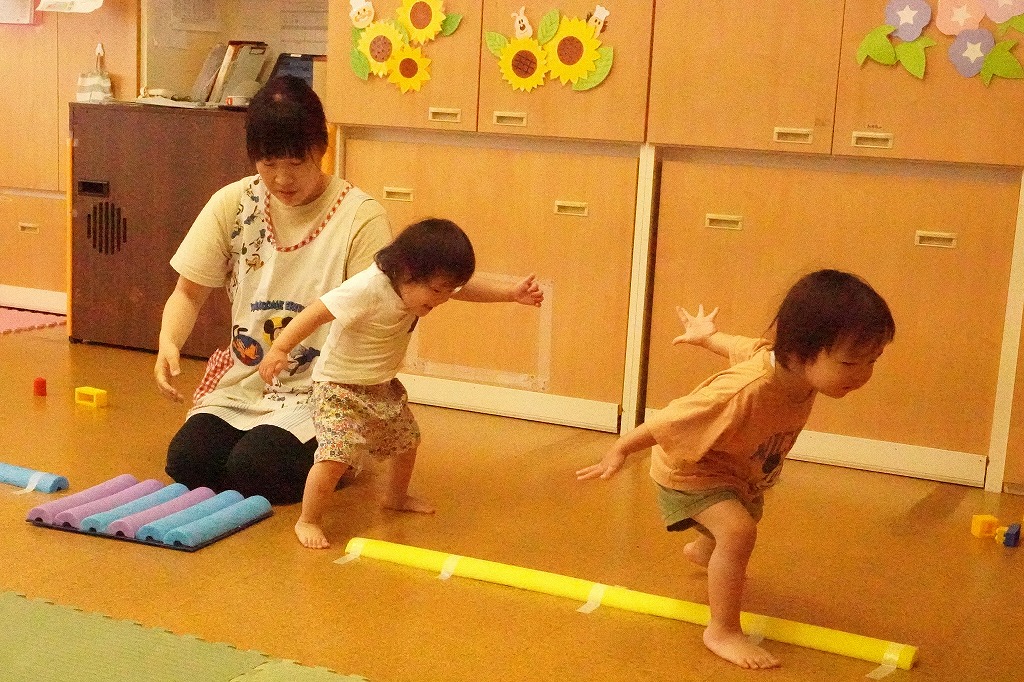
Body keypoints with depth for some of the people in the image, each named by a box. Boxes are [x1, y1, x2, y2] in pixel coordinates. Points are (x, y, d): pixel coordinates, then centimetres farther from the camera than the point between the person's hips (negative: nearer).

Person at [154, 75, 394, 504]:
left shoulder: (360, 218, -13)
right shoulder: (232, 204, -1)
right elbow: (189, 292, 4)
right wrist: (168, 343, -17)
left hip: (317, 392, -4)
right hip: (241, 384, 4)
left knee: (251, 471, -24)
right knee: (185, 461, -16)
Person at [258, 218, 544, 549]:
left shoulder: (420, 284, -9)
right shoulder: (367, 289, -34)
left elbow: (467, 288, 7)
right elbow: (316, 313, -38)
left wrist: (511, 293, 3)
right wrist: (279, 349, -47)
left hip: (382, 386, 9)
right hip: (339, 387, -8)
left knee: (406, 440, 23)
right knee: (336, 455, -22)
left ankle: (395, 496, 50)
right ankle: (307, 521, -2)